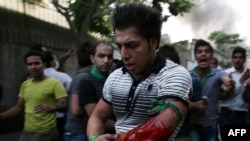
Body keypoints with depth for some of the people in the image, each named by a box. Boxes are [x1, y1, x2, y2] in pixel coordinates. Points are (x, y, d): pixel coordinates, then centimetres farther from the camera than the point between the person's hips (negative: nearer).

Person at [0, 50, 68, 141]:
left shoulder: (54, 83, -13)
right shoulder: (25, 84, 8)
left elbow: (65, 104, -18)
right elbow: (19, 107, 17)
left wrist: (51, 107, -35)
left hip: (45, 132, -6)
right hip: (27, 131, 7)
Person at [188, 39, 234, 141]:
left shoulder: (218, 74, -8)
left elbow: (226, 79, -30)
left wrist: (229, 86, -53)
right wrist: (192, 105, -28)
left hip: (210, 125, 1)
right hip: (192, 125, -1)